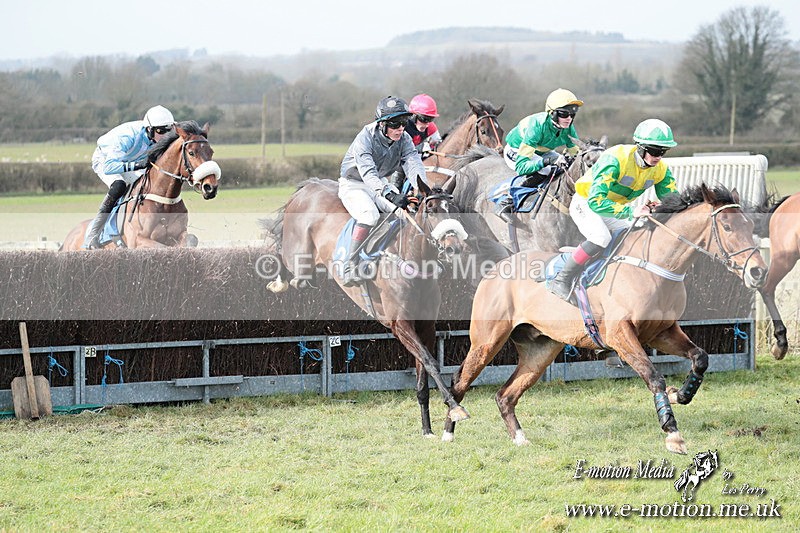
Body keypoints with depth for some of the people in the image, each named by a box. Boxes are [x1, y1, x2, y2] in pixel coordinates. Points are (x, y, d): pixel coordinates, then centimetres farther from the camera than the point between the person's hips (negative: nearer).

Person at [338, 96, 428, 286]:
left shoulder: (404, 139, -10)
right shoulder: (365, 138, -28)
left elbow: (413, 164, -24)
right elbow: (368, 172, -41)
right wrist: (389, 195, -57)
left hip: (382, 183, 6)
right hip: (353, 184, -6)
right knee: (370, 215, -33)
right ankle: (350, 266, -28)